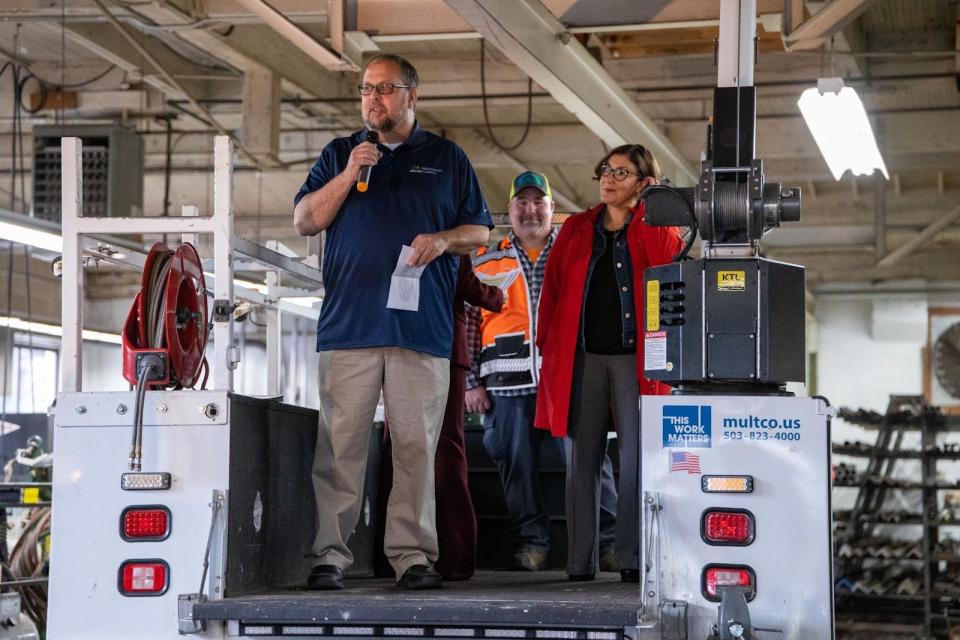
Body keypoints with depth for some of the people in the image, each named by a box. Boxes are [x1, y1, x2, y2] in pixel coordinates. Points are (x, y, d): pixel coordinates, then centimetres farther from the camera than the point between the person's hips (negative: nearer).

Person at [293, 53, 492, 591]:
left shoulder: (447, 158, 16)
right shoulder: (339, 154, 18)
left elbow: (480, 232, 15)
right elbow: (305, 221, 9)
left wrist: (444, 240, -6)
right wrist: (349, 175, -4)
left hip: (422, 324, 0)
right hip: (349, 321, 0)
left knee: (417, 444, -1)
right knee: (341, 442, -5)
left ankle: (413, 554, 3)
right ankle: (330, 554, -1)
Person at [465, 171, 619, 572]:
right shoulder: (486, 262, 14)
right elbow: (468, 325, 13)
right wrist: (471, 382, 6)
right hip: (507, 386, 1)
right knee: (517, 464, 3)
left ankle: (609, 542, -1)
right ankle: (531, 541, 14)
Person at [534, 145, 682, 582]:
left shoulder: (658, 232, 7)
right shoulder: (576, 229, 14)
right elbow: (553, 289, 12)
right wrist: (548, 346, 7)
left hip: (634, 358, -2)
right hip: (582, 357, 3)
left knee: (636, 460, -6)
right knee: (583, 460, 3)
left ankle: (632, 559, -4)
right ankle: (580, 563, 5)